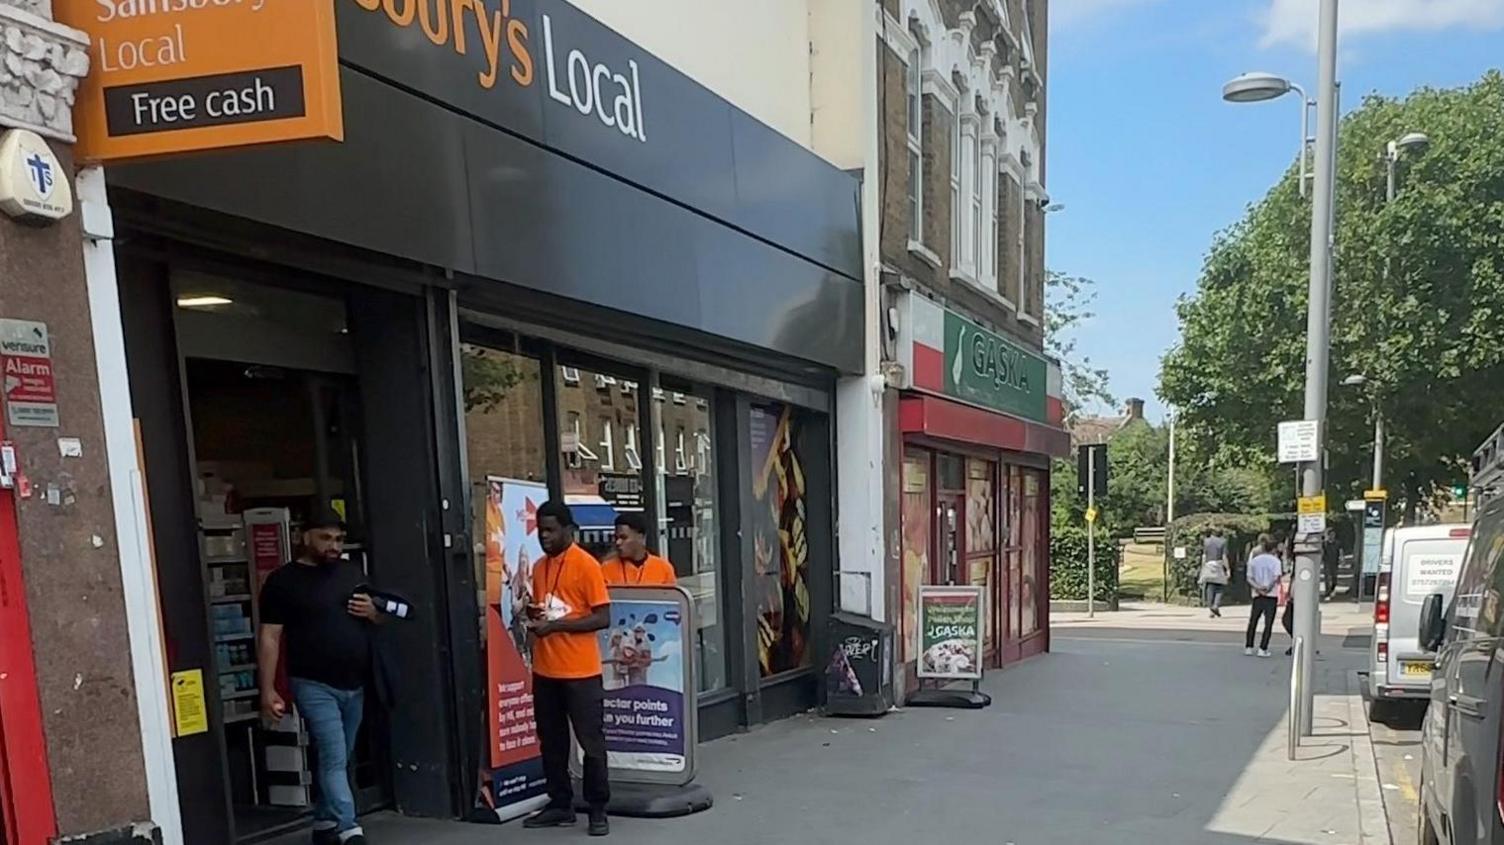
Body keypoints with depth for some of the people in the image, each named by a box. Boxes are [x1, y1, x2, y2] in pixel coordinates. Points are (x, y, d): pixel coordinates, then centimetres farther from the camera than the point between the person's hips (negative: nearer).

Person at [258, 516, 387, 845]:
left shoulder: (352, 572, 12)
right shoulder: (283, 580, -3)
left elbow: (381, 618, 22)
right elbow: (269, 637, -6)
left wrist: (374, 612, -3)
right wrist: (268, 690, -12)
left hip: (355, 685, 6)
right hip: (314, 686, -5)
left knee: (339, 759, 13)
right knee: (334, 759, -11)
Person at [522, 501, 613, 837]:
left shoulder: (587, 565, -10)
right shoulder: (539, 567, 11)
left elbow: (603, 618, -13)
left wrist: (555, 625, -19)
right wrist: (533, 616, -2)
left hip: (580, 671, -7)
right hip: (545, 670, 7)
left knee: (591, 741, 2)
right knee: (551, 741, 14)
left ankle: (598, 809, 13)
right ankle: (560, 804, 26)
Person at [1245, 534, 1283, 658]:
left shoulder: (1253, 561, 8)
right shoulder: (1275, 561, -3)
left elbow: (1249, 578, 0)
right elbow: (1277, 577, -13)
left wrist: (1257, 587, -10)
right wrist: (1268, 588, -6)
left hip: (1257, 596, 3)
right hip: (1271, 596, -3)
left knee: (1253, 621, 12)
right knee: (1268, 623, 0)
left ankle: (1248, 647, 12)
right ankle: (1263, 649, -6)